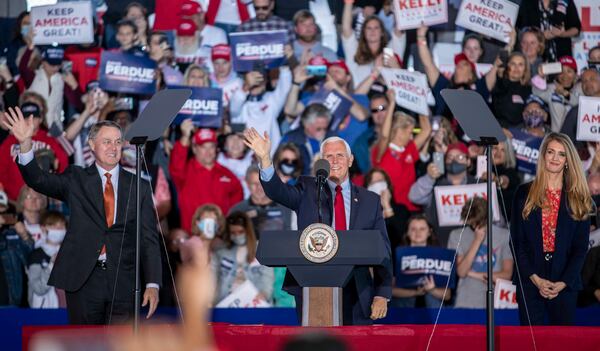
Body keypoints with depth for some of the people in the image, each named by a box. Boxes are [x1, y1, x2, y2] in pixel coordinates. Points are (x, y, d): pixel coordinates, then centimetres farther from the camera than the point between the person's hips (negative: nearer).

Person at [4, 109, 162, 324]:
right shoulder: (76, 180, 9)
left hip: (123, 282, 0)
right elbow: (38, 180, -7)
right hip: (83, 280, 0)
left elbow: (149, 239, 7)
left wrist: (153, 284, -3)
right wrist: (25, 143, -23)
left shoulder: (138, 187, 9)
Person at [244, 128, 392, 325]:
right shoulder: (308, 191, 9)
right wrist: (265, 158, -28)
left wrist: (382, 295, 0)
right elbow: (277, 191, -11)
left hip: (356, 293, 1)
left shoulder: (370, 200, 10)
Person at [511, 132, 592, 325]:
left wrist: (563, 283, -9)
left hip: (565, 284, 0)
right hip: (530, 282, 0)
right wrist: (535, 279, -8)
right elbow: (517, 241, 3)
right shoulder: (525, 193, 6)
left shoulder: (578, 199, 7)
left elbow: (581, 247, 4)